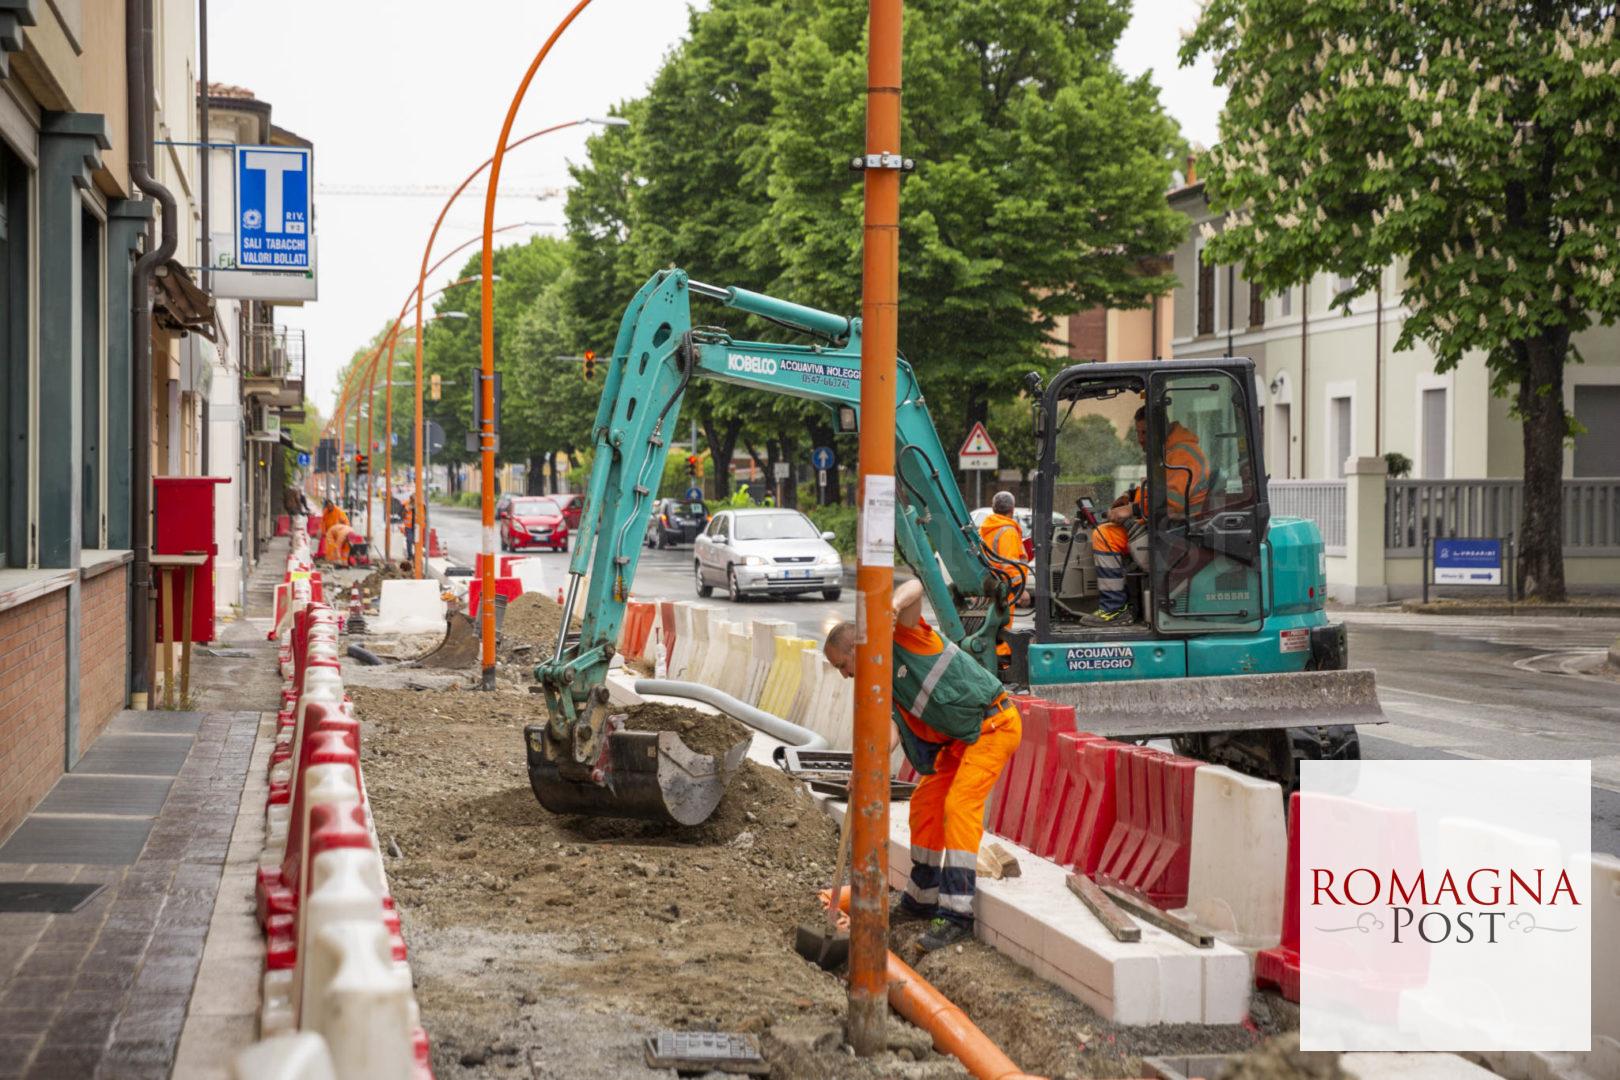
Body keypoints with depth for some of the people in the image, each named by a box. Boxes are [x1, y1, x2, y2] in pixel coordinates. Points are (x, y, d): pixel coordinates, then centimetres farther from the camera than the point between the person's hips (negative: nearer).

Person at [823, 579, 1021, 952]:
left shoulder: (901, 636, -11)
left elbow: (915, 586, -24)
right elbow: (891, 734, -5)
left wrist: (893, 605, -44)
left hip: (994, 723, -9)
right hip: (961, 738, 9)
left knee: (960, 806, -18)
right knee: (925, 804, 11)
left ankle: (957, 914, -20)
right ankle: (923, 898, 26)